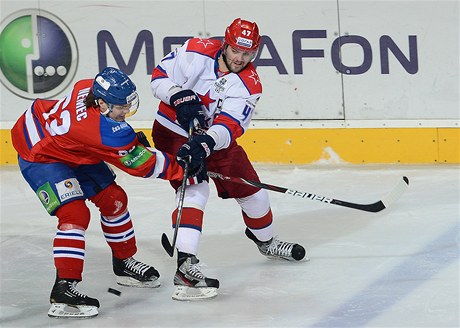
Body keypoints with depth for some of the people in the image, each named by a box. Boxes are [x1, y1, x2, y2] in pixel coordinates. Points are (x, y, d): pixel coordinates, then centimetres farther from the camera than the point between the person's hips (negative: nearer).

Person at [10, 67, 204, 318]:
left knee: (113, 199, 11)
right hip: (39, 156, -10)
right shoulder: (103, 131, -39)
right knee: (74, 214, -24)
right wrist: (184, 171, -22)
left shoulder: (91, 88, -17)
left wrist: (132, 138, 1)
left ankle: (124, 263, 29)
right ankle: (63, 289, -25)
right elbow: (144, 165, -28)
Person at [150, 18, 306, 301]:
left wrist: (206, 143, -45)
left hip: (215, 139, 4)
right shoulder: (196, 52, -17)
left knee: (250, 189, 13)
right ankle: (184, 265, -34)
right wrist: (180, 97, -29)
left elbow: (230, 126, -27)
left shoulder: (249, 84, -14)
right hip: (173, 132, -4)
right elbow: (159, 77, -11)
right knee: (195, 190, -25)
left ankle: (266, 241, 44)